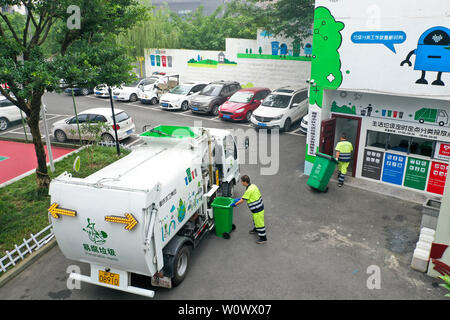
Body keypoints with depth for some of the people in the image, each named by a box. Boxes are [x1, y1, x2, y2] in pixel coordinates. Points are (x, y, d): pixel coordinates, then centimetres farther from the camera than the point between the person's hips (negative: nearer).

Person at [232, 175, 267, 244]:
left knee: (259, 222, 2)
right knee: (255, 220, 30)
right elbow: (247, 196, 16)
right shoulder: (253, 185, 2)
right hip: (259, 207, 10)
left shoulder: (249, 190, -28)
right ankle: (255, 229, 52)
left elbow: (242, 200, -19)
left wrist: (234, 204, -6)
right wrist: (239, 199, 14)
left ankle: (263, 238, 13)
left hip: (257, 209, -10)